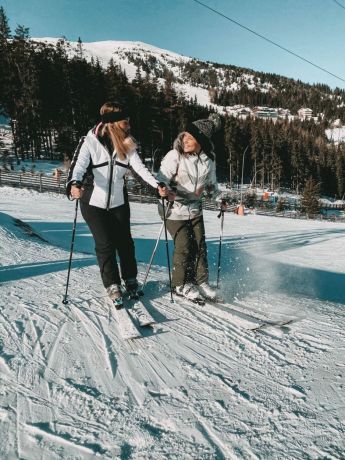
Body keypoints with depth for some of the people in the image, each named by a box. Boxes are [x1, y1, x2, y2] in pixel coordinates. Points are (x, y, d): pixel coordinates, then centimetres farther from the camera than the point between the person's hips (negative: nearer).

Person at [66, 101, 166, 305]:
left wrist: (157, 185, -22)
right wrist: (74, 184, -40)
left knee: (124, 241, 7)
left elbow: (139, 167, -7)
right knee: (105, 244, -2)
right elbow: (78, 166, -19)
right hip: (94, 202, -3)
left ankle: (130, 279, 26)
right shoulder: (90, 141, -9)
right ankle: (112, 285, 14)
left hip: (119, 202, 3)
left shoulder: (127, 144, 2)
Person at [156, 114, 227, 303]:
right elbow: (161, 177, -18)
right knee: (184, 246, -5)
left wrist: (219, 198, 14)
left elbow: (211, 183, 17)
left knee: (200, 245, 5)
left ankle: (200, 281, 21)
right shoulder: (174, 155, -15)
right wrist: (165, 190, -38)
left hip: (195, 209, 5)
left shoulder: (208, 160, 1)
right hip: (175, 208, -5)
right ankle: (180, 284, 14)